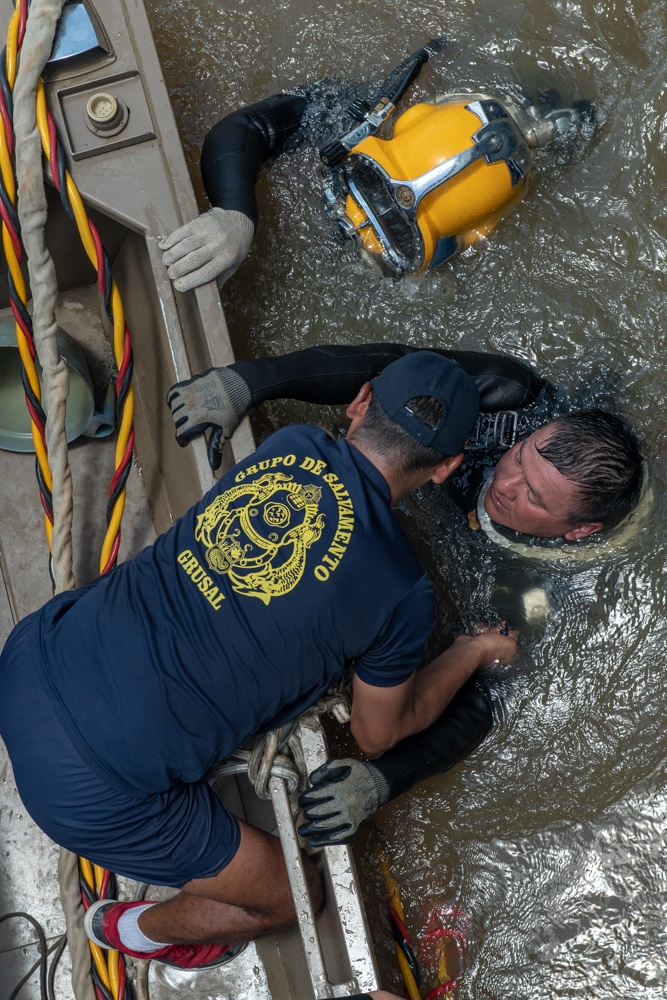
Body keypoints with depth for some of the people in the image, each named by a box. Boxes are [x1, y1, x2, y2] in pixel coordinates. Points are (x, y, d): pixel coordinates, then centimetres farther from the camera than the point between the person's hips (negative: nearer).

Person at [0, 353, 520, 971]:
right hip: (93, 790, -6)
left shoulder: (292, 444, 0)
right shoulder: (401, 595, -12)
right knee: (293, 894, 19)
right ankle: (138, 931, 46)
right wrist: (476, 651, 20)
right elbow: (378, 735, 8)